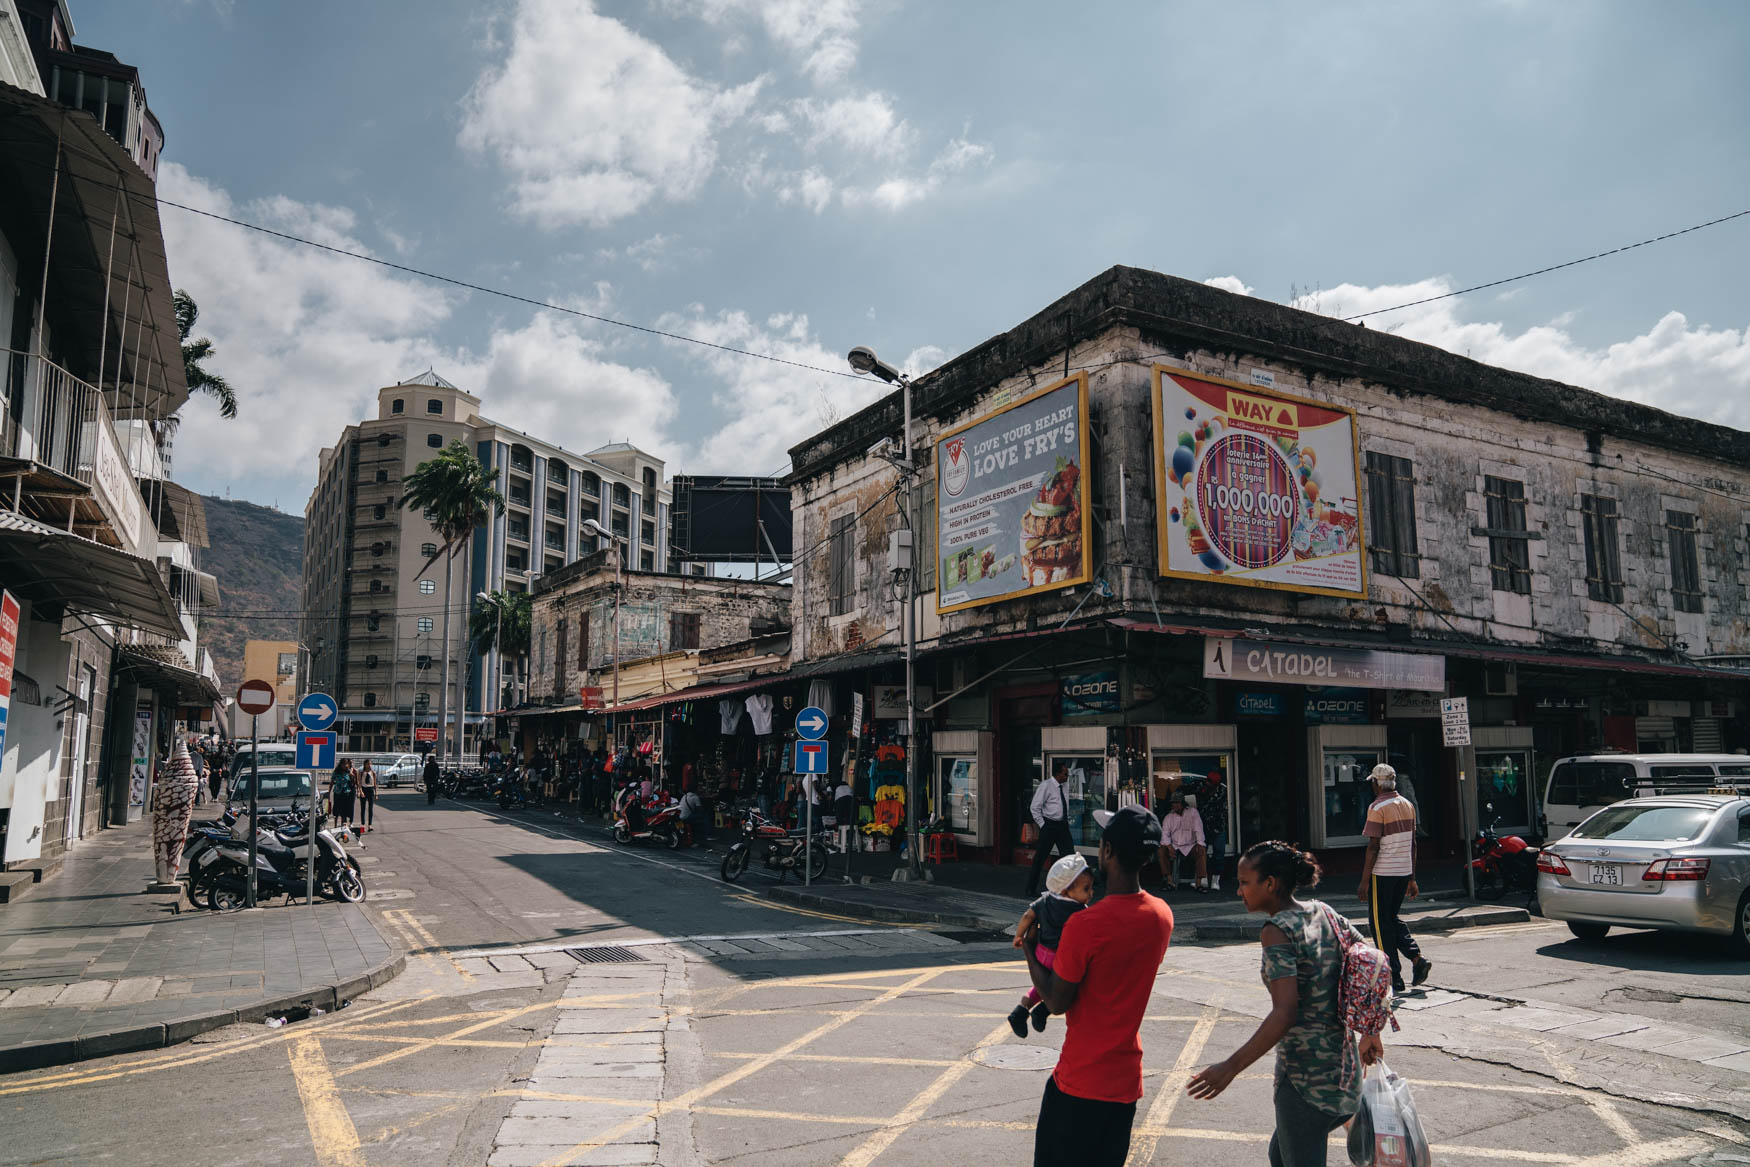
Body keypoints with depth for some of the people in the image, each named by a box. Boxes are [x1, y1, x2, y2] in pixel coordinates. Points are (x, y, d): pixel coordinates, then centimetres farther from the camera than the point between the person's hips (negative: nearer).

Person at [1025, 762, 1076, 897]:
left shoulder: (1063, 787, 10)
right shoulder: (1045, 786, -10)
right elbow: (1034, 808, -12)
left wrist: (1067, 822, 13)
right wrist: (1042, 825, -12)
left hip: (1063, 826, 6)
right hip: (1049, 826, -6)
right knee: (1039, 859, 1)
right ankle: (1031, 891, 12)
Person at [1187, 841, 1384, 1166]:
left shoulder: (1277, 930, -19)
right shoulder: (1324, 913, 5)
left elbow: (1285, 1014, -27)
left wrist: (1230, 1067, -26)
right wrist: (1371, 1035, 25)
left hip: (1304, 1074, -8)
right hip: (1342, 1064, 9)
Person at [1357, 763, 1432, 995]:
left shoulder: (1378, 808, -14)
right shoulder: (1407, 805, 9)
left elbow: (1373, 847, -16)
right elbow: (1412, 844, 12)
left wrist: (1364, 881, -12)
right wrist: (1412, 879, 17)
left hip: (1382, 873, -7)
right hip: (1404, 871, 7)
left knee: (1380, 923, 3)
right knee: (1392, 919, 21)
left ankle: (1394, 979, 6)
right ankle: (1417, 957, 3)